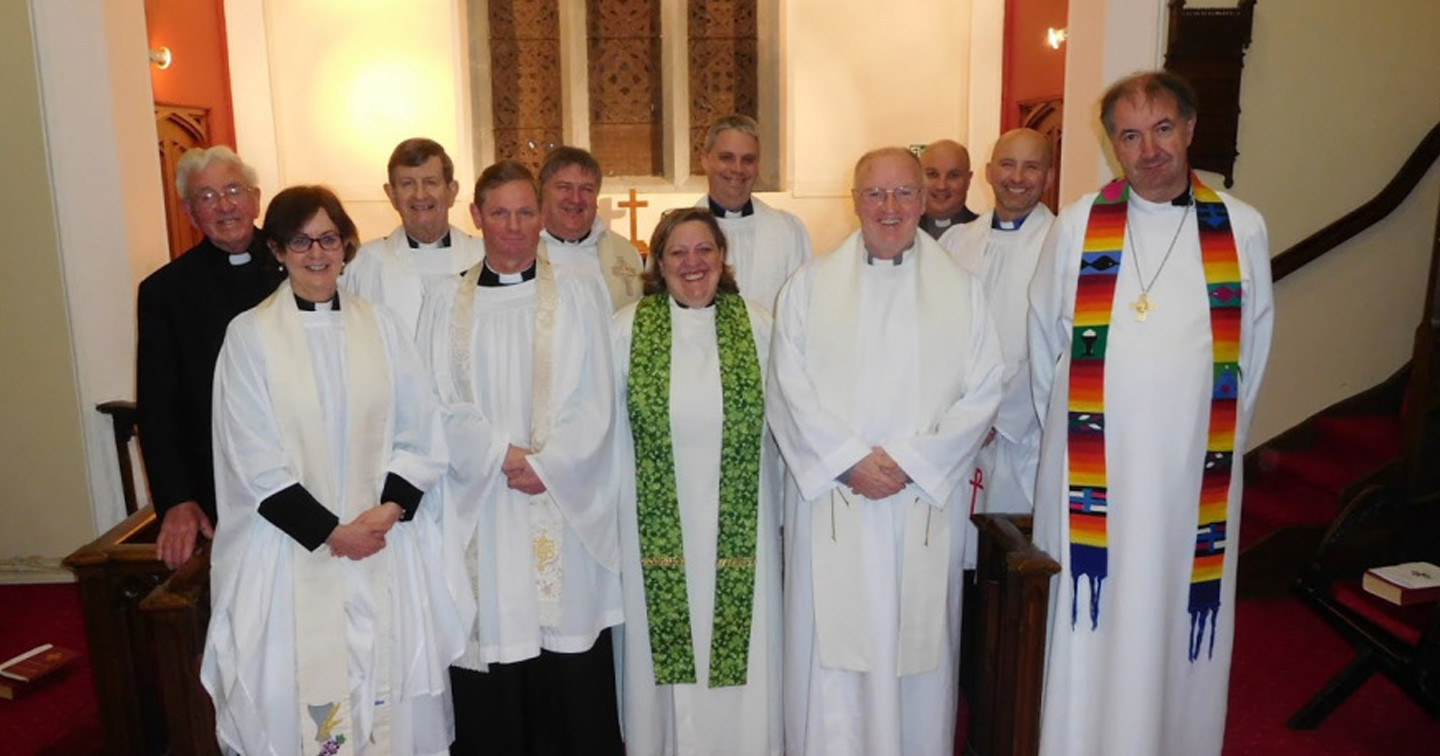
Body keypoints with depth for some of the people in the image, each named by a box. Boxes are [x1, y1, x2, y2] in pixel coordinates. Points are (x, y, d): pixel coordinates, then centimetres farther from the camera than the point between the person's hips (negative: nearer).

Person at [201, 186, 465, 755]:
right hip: (292, 546, -1)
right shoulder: (250, 334, -2)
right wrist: (330, 531, -9)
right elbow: (254, 458, -5)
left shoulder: (380, 325, 4)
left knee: (389, 687, 6)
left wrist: (389, 509, -11)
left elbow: (421, 431, 2)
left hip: (386, 542, 2)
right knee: (300, 691, 3)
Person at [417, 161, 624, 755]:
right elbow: (442, 403, 2)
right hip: (480, 508, 1)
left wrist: (546, 464, -11)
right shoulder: (446, 305, 8)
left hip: (566, 506, -1)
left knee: (573, 673, 3)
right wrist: (503, 455, -11)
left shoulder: (578, 293, 3)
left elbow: (594, 400, -1)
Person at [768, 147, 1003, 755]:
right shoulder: (810, 285, 7)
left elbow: (983, 393, 1)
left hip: (927, 502, 1)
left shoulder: (960, 289, 8)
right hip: (831, 501, 0)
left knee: (917, 650, 8)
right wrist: (851, 460, -11)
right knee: (831, 651, 3)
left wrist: (910, 460, -10)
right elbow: (789, 390, -1)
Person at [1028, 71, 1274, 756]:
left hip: (1195, 472, 1)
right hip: (1091, 470, 0)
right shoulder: (1077, 226, 1)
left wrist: (1218, 433, 13)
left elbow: (1252, 348, 11)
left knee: (1180, 632, 8)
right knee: (1088, 631, 6)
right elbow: (1043, 339, 9)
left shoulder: (1241, 230, 2)